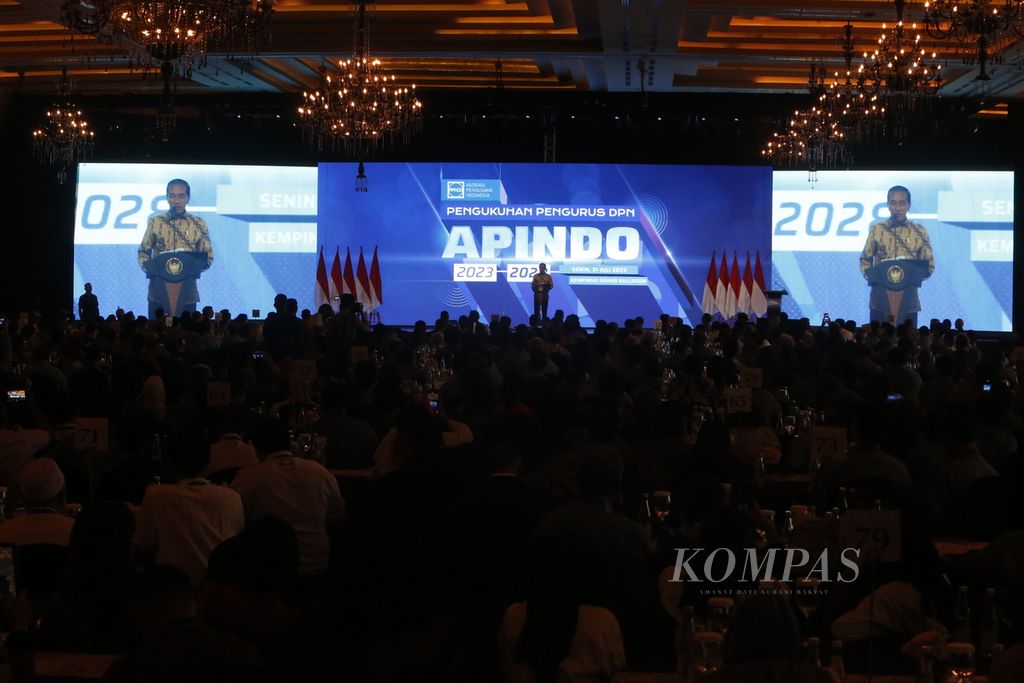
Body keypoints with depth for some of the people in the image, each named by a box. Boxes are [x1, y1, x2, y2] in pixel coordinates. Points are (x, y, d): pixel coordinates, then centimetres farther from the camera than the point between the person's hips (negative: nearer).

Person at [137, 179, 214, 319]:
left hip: (187, 293, 0)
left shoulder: (199, 224, 4)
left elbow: (208, 256, 5)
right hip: (158, 292, 0)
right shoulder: (155, 222, 4)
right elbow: (143, 251, 10)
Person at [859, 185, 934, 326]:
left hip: (908, 300, 0)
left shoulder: (919, 231, 4)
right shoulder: (876, 229, 3)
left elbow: (929, 263, 5)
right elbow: (865, 259, 9)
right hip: (880, 299, 0)